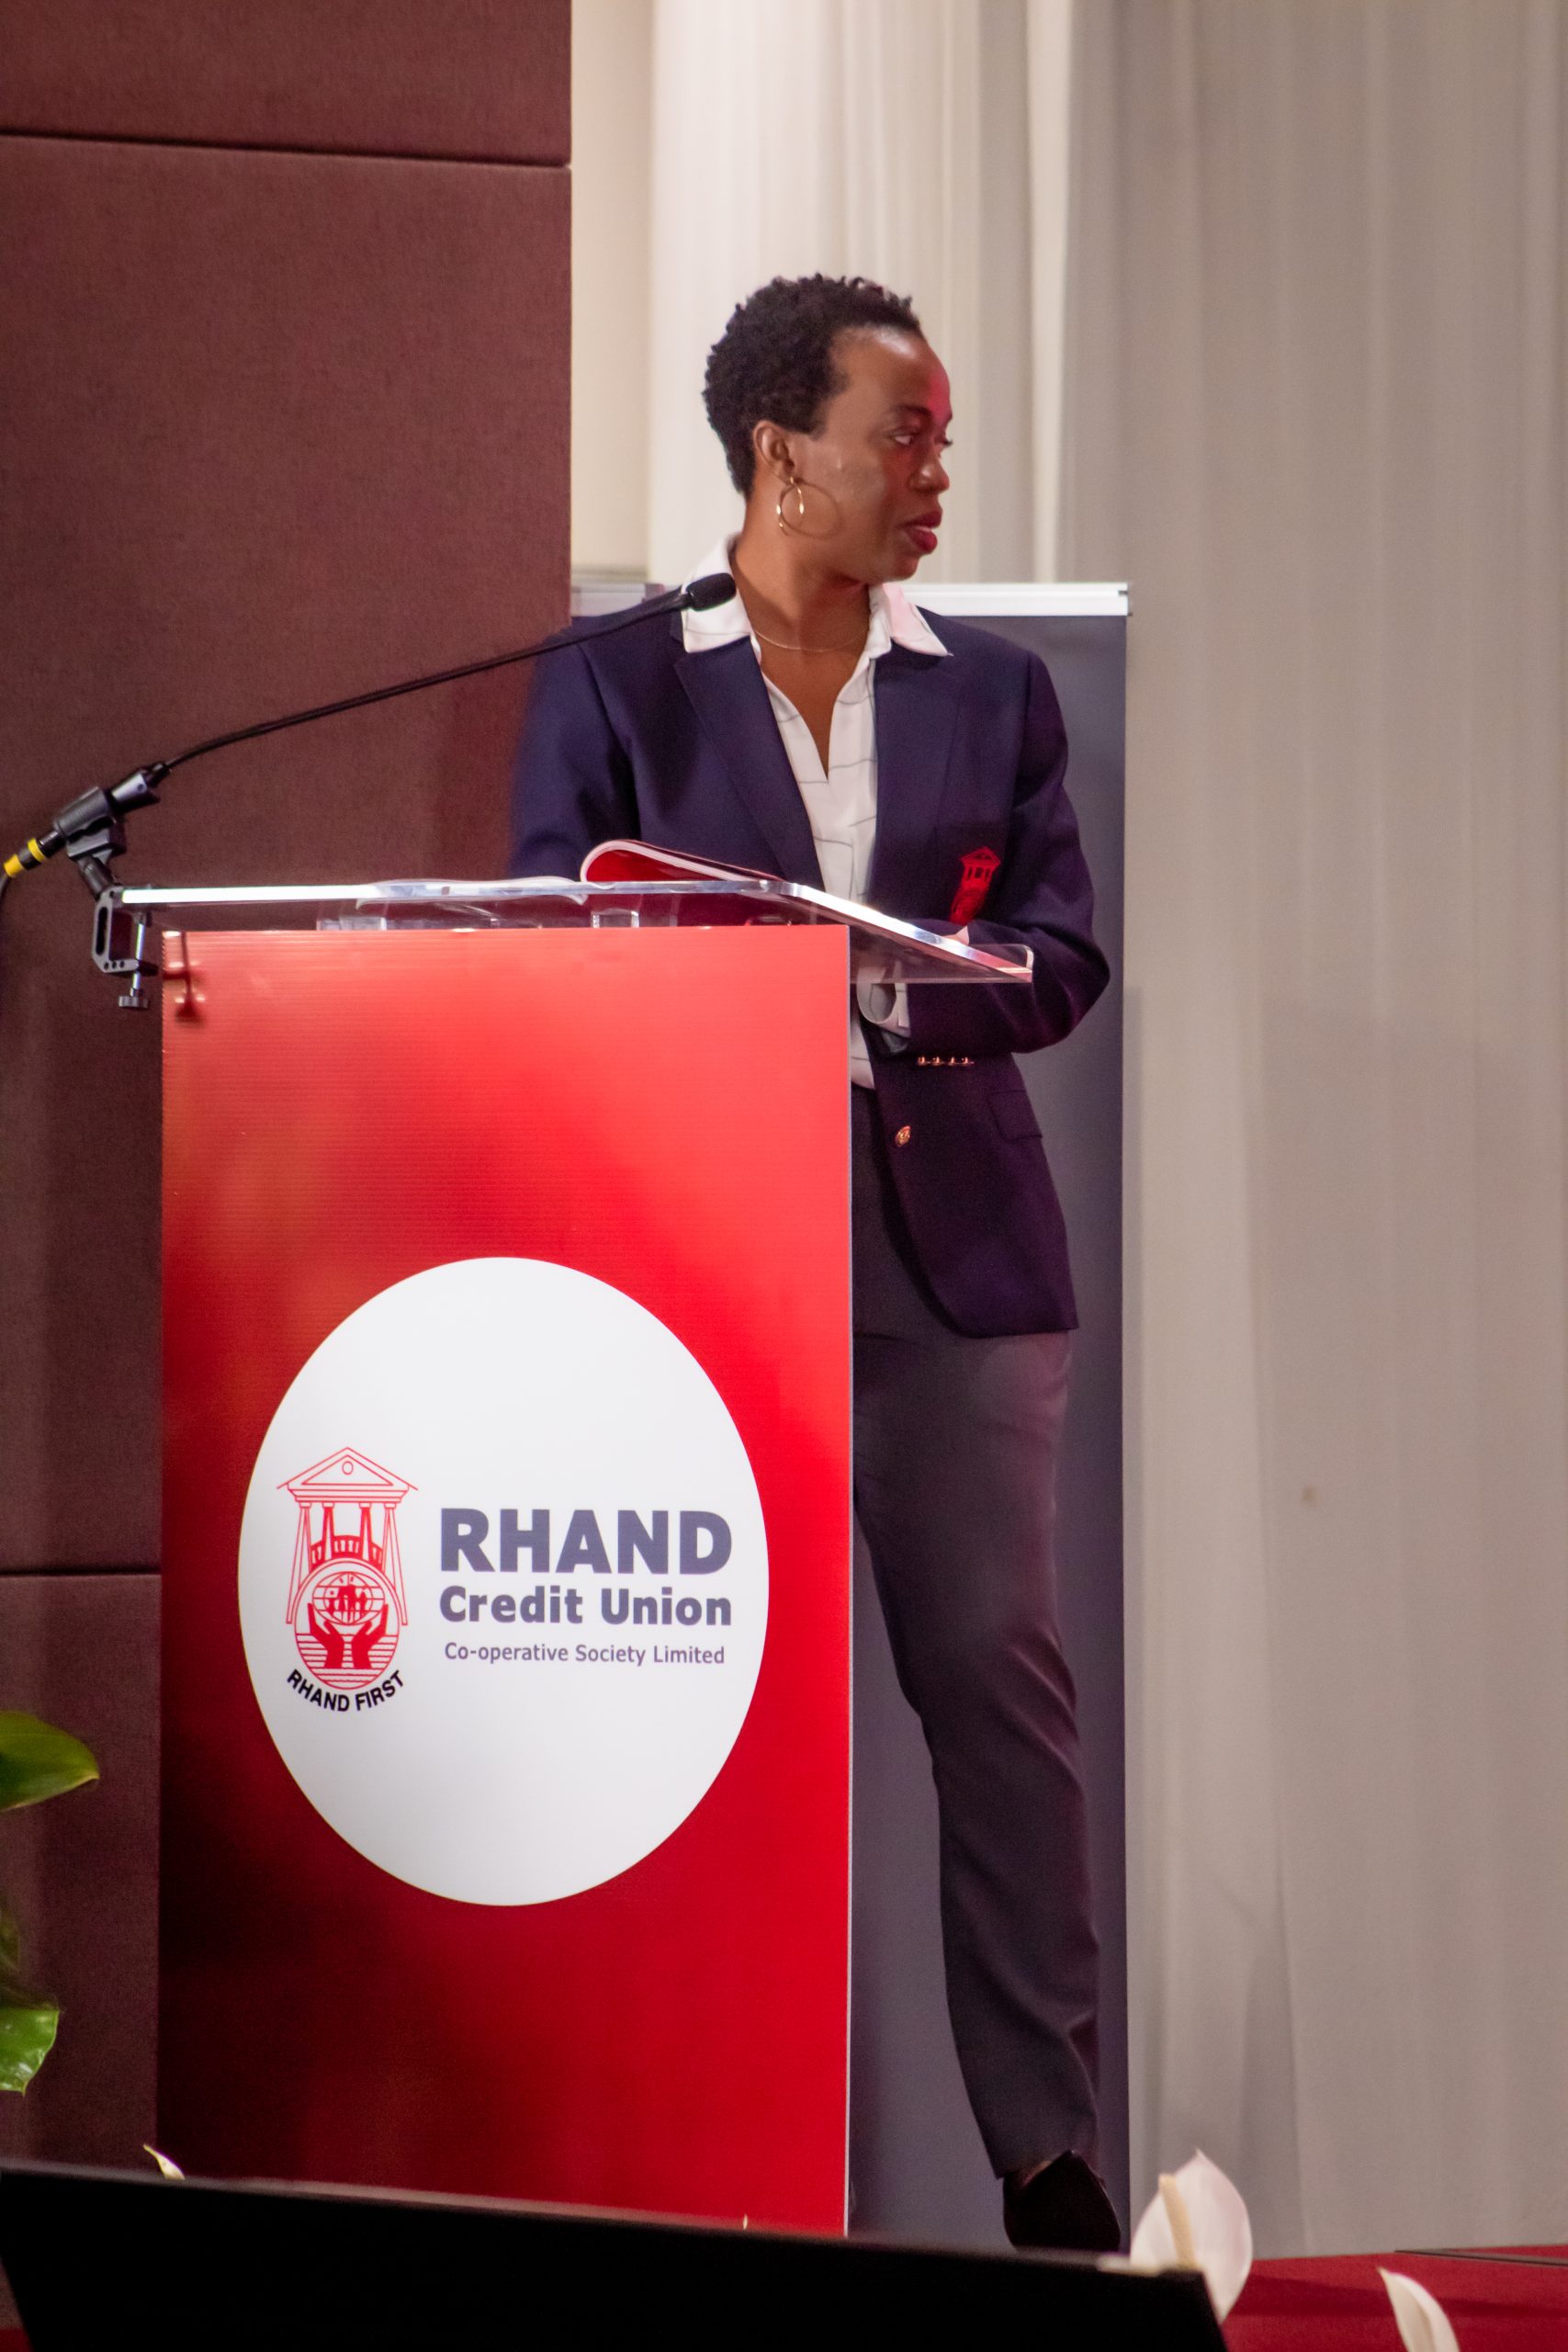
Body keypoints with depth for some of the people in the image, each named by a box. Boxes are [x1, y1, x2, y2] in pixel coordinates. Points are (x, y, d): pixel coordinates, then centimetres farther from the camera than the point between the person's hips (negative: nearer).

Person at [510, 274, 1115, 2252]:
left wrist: (876, 987, -15)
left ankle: (1048, 2147, 1)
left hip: (953, 1252, 2)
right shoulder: (613, 689, 7)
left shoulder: (992, 690, 13)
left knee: (999, 1680, -3)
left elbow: (1061, 954, 4)